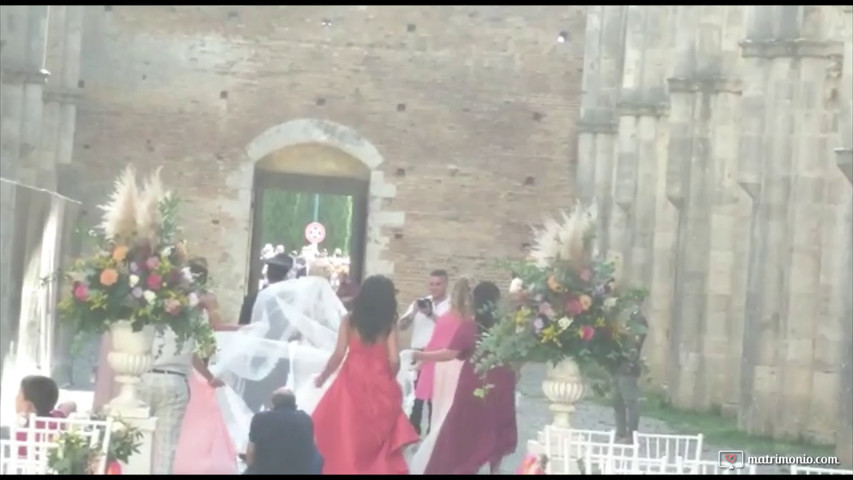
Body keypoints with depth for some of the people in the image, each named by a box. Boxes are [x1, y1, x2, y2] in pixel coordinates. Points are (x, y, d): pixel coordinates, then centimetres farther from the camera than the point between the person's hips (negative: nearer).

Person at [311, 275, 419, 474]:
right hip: (379, 386, 0)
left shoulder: (350, 321, -1)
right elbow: (394, 360, -7)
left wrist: (323, 376, 9)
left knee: (345, 435, 9)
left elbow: (339, 355, -6)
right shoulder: (388, 324, 0)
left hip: (352, 382, 0)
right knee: (377, 438, 10)